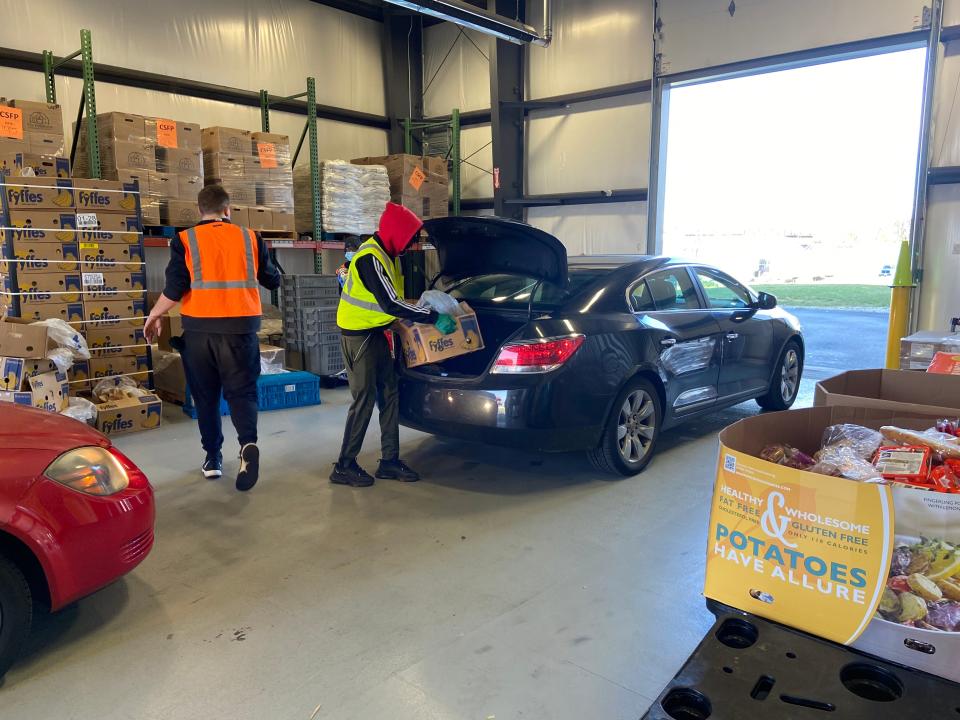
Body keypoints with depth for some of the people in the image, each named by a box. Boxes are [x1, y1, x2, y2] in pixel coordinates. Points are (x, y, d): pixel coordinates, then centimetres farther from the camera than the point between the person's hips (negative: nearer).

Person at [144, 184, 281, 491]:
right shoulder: (249, 237, 4)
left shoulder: (185, 240, -1)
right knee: (242, 391, 5)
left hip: (200, 328, 0)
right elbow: (273, 280, 12)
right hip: (241, 327, 0)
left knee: (206, 395, 14)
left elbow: (174, 289, -7)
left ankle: (213, 458, 21)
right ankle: (248, 443, -21)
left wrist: (154, 316, 10)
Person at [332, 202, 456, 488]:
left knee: (389, 395, 8)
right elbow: (390, 304, -29)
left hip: (377, 333, 9)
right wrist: (433, 317, -25)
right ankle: (344, 467, 6)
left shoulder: (388, 254, 8)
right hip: (359, 335, -9)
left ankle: (389, 461, 16)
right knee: (364, 400, -6)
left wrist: (421, 312, 8)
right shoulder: (370, 258, -22)